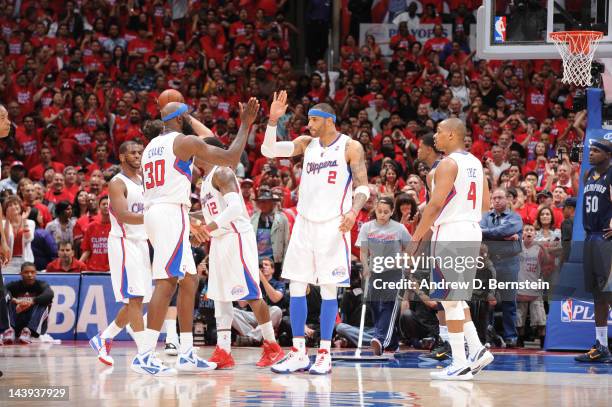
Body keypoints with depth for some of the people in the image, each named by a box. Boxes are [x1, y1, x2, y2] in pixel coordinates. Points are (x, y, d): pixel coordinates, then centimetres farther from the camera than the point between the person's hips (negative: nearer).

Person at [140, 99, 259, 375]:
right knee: (166, 283, -13)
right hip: (172, 213, -9)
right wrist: (245, 125, 7)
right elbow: (230, 158, -4)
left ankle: (187, 354, 15)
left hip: (152, 211, 9)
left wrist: (188, 226, 32)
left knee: (189, 281, 15)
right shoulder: (186, 142, -4)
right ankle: (147, 355, -20)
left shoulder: (151, 146, 22)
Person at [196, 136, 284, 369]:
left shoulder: (221, 173, -11)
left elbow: (235, 206, -25)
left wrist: (212, 226, -30)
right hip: (219, 241, 10)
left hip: (236, 236, -10)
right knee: (220, 296, 5)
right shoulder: (206, 180, 20)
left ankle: (272, 347, 1)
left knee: (251, 293, -7)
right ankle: (223, 353, 3)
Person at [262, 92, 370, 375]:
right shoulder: (306, 143, 8)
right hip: (304, 222, 5)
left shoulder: (351, 147, -5)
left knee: (328, 288, -2)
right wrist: (273, 120, -11)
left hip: (333, 225, -5)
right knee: (296, 286, 2)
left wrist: (354, 211, -25)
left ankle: (325, 354, 4)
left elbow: (363, 186, -7)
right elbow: (268, 150, 2)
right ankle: (298, 353, 7)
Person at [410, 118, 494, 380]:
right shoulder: (475, 163, 14)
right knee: (456, 297, 19)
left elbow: (435, 204, -19)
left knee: (450, 299, -4)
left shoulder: (448, 164, -12)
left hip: (450, 234, -9)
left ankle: (460, 365, -4)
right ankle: (477, 350, 11)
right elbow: (486, 204, 18)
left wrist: (416, 238, -16)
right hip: (472, 233, 9)